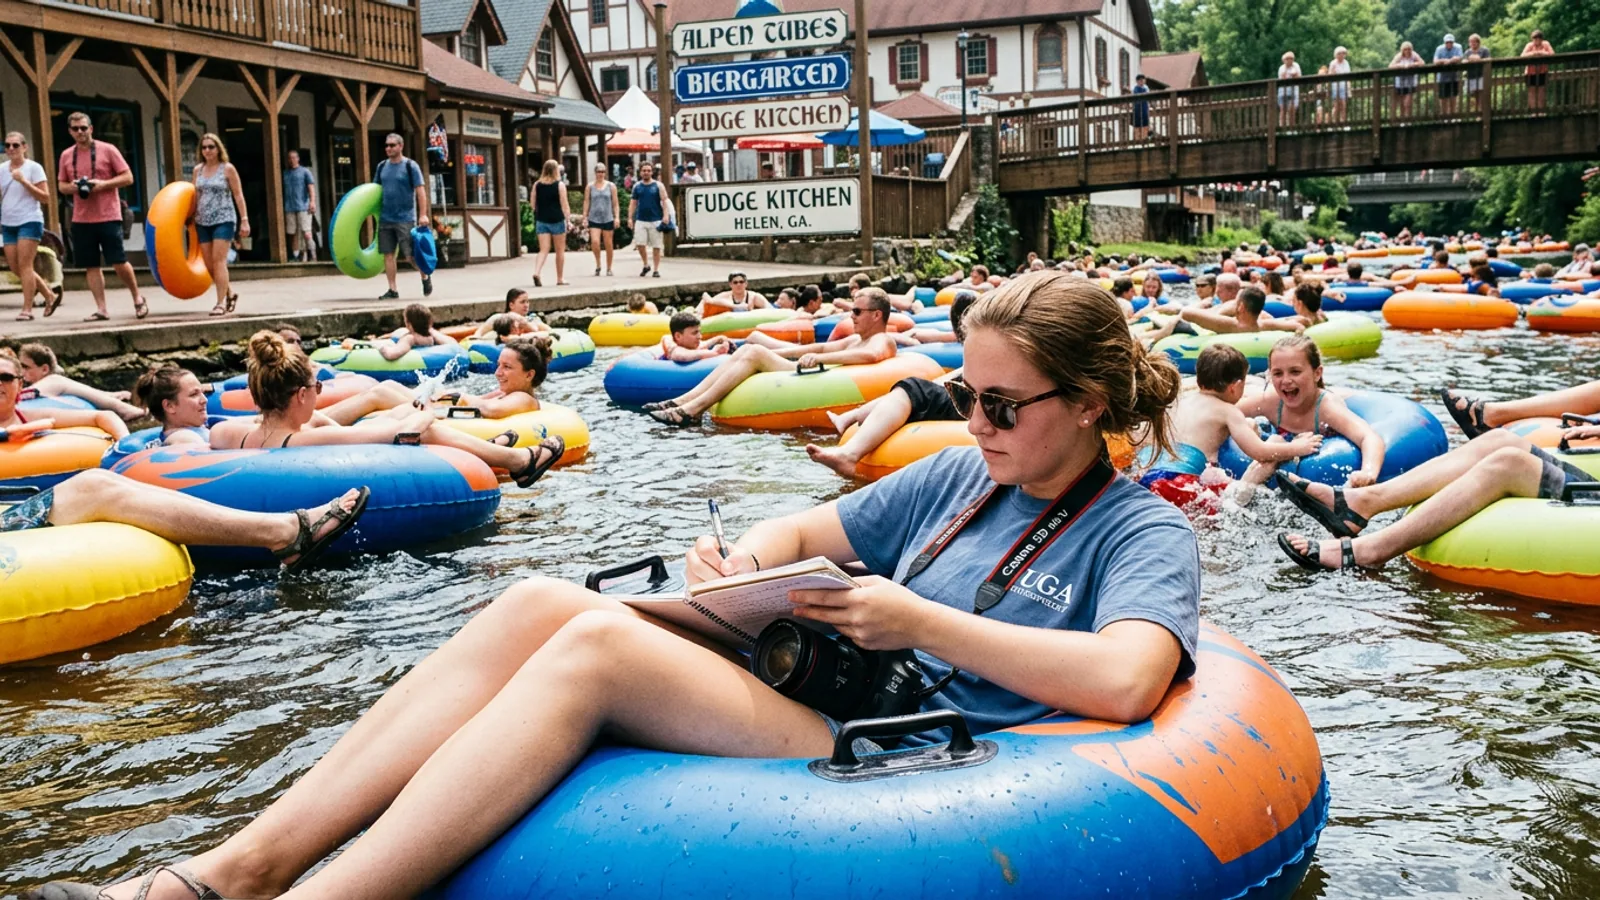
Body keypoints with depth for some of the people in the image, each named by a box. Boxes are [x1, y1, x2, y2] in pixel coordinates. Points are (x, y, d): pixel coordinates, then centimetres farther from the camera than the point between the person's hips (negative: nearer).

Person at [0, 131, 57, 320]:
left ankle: (27, 309, -7)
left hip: (29, 221, -6)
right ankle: (50, 296, 19)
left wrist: (24, 181, -17)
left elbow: (46, 197, -9)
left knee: (24, 265, -10)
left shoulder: (34, 168, -4)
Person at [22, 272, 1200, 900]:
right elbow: (809, 530, 27)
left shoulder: (1143, 532, -1)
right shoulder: (961, 476, 19)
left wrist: (919, 621, -17)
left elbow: (1123, 683, -22)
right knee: (543, 603, -14)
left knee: (595, 645, -26)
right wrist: (742, 563, 3)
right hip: (817, 701, 7)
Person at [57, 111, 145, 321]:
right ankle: (101, 309, 8)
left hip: (108, 216, -4)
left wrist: (103, 184, -16)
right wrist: (72, 187, -6)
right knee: (91, 266, 3)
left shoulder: (107, 150, -2)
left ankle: (138, 298, 17)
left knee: (119, 263, -5)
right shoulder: (66, 156, 10)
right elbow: (61, 185, 17)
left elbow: (128, 177, -3)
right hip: (81, 219, 4)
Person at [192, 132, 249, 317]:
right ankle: (230, 294, 22)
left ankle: (221, 302, -10)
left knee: (218, 260, -13)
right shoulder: (198, 169, 10)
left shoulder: (227, 168, -3)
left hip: (223, 220, -5)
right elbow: (196, 196, 14)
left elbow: (238, 196, -4)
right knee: (208, 263, 4)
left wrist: (244, 220, -8)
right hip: (203, 222, 5)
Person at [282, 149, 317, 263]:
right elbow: (282, 192, 19)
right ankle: (299, 256, 6)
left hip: (303, 207, -4)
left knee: (306, 233, -12)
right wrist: (282, 210, 16)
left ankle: (311, 253, -2)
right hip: (290, 208, 4)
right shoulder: (284, 173, 18)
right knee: (294, 234, 2)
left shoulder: (305, 171, 7)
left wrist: (312, 201, -19)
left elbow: (311, 187, -3)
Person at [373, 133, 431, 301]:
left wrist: (423, 215, -15)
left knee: (411, 254, -5)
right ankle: (393, 289, 8)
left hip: (405, 219, -5)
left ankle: (425, 276, 22)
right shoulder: (382, 166, 10)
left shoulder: (410, 166, -4)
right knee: (388, 254, 3)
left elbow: (420, 191, -8)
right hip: (385, 218, 5)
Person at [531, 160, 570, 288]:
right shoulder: (560, 185, -7)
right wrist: (568, 215, -1)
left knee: (543, 250, 4)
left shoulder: (537, 185, 3)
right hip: (557, 220, -3)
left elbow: (533, 204, 8)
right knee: (560, 251, 10)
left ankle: (536, 273, -19)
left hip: (541, 220, 3)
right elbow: (564, 205, -8)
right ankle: (560, 278, 16)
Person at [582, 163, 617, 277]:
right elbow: (586, 202, 6)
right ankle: (598, 264, 3)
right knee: (595, 242, -18)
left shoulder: (611, 186, 5)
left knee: (608, 245, 4)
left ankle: (609, 269, 16)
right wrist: (585, 216, 0)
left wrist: (616, 217, -3)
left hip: (608, 219, 1)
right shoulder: (590, 186, 5)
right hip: (594, 219, 0)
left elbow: (615, 203, 5)